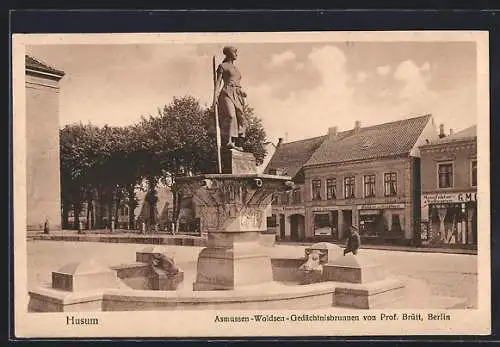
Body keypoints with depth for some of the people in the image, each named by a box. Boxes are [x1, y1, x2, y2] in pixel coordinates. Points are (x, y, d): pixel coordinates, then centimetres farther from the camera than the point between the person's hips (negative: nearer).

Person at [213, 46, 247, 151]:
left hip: (237, 95, 7)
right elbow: (218, 82, -1)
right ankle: (229, 141, -36)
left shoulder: (235, 68, 27)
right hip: (227, 93, -7)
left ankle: (238, 143, -6)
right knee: (230, 116, -26)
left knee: (240, 119, -4)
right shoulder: (222, 66, 7)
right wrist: (215, 96, -13)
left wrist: (242, 92, 8)